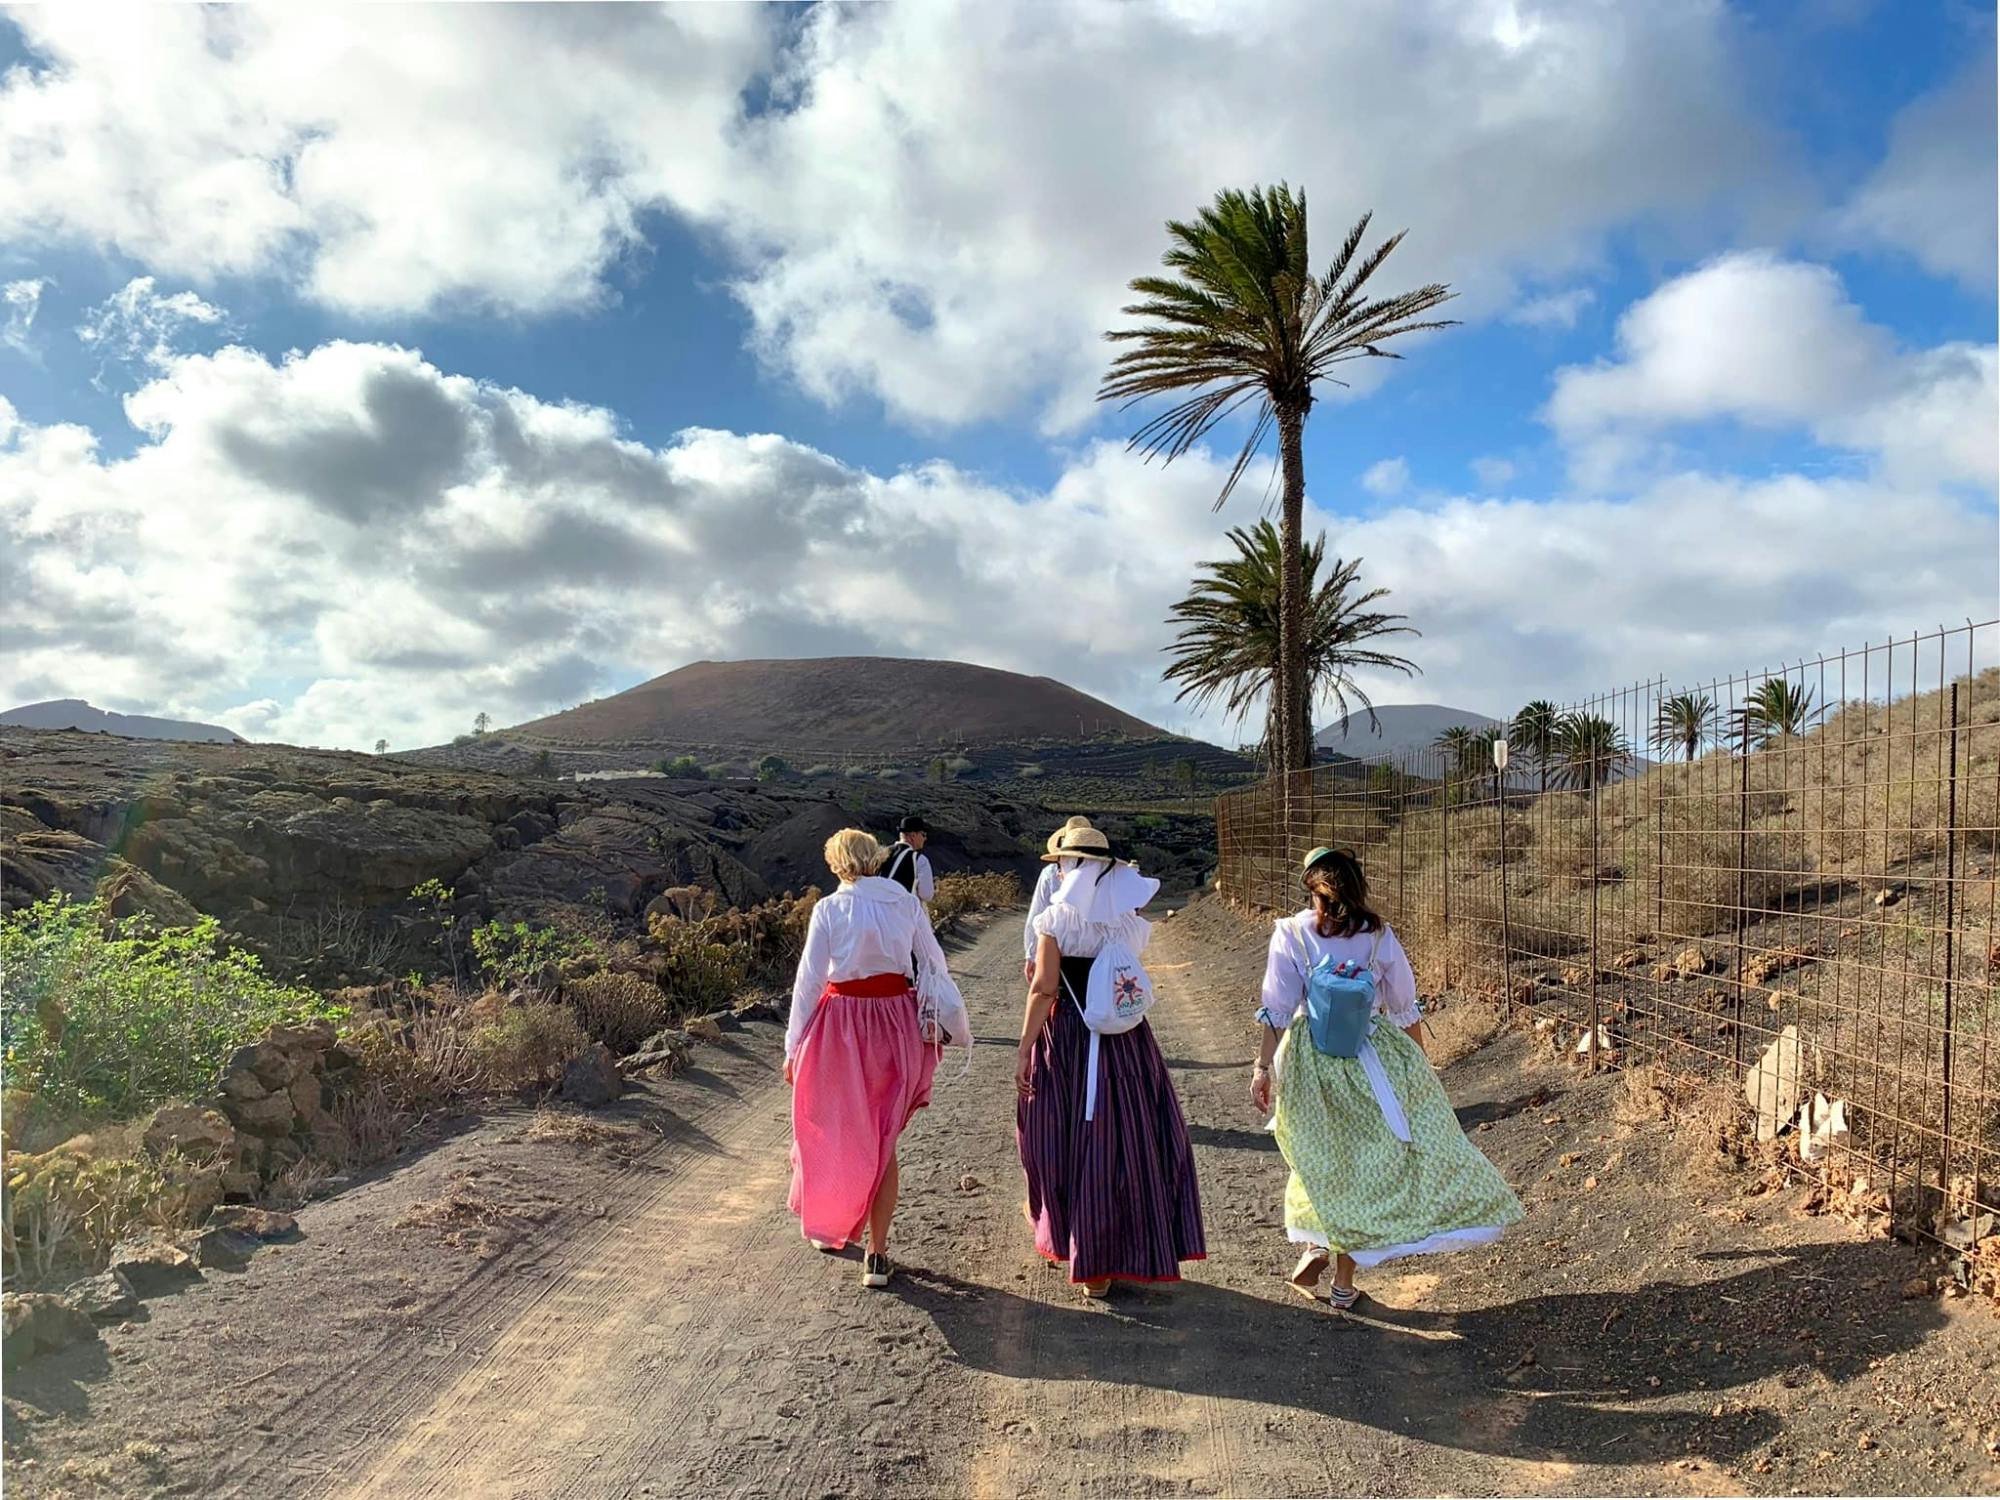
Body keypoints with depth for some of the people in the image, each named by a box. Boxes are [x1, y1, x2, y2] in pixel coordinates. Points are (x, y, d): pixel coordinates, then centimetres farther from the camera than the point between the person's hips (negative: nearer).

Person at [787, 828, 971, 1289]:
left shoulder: (829, 909, -9)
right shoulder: (907, 903, -2)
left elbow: (810, 980, -8)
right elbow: (935, 966, 1)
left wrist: (794, 1048, -1)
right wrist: (952, 1025, 12)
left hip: (842, 1026, -2)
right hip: (898, 1022, 2)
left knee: (834, 1132, 19)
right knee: (882, 1140, 12)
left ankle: (829, 1225, 35)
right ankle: (877, 1252, 11)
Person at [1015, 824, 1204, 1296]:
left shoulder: (1056, 920, -9)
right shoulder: (1128, 921, 3)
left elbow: (1044, 989, -14)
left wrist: (1023, 1050, -10)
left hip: (1066, 1041, -3)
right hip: (1125, 1042, 3)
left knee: (1064, 1142, 13)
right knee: (1126, 1141, 10)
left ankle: (1068, 1245, 27)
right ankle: (1122, 1252, 19)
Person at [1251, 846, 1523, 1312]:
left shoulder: (1291, 934, -9)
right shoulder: (1379, 936, -5)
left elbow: (1277, 1009, -10)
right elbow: (1405, 1008, 3)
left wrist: (1263, 1067, -4)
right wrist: (1419, 1065, 16)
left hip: (1310, 1061, 0)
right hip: (1372, 1061, 0)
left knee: (1323, 1157, 20)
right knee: (1363, 1160, 11)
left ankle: (1316, 1244, 7)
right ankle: (1344, 1281, 16)